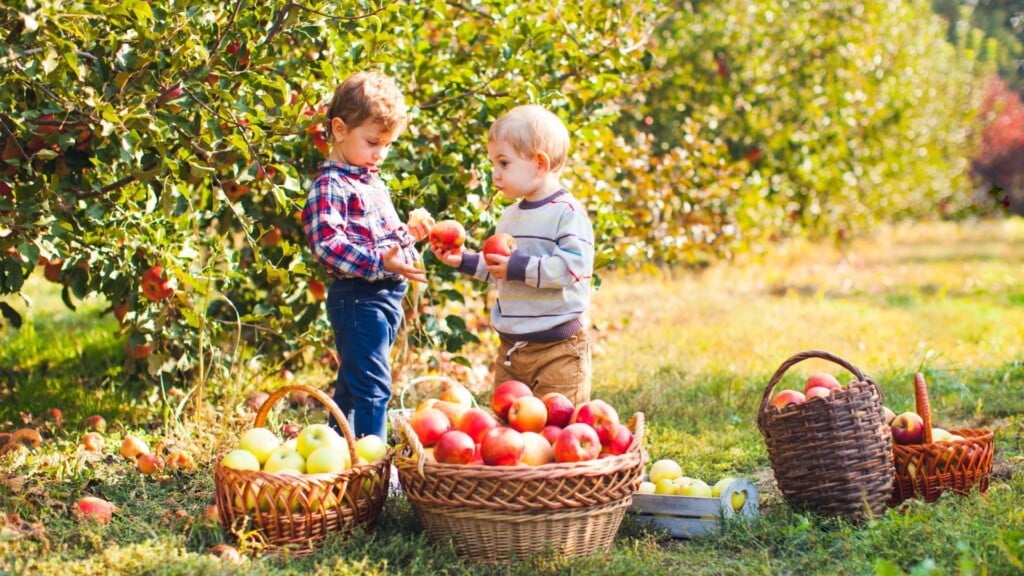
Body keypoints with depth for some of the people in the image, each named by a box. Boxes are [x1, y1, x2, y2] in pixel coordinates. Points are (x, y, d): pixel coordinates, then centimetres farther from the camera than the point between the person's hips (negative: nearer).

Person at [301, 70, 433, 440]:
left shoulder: (372, 183, 19)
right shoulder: (330, 186, -12)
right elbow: (327, 244, -24)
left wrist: (408, 233, 13)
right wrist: (379, 262, -32)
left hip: (386, 296, 10)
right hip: (358, 298, -10)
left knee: (352, 386, 17)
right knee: (372, 386, -11)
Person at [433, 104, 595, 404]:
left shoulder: (567, 212, -14)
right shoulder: (509, 216, 13)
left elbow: (575, 265, -24)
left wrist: (520, 267, -23)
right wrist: (466, 261, 10)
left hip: (557, 349, -8)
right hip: (510, 347, 8)